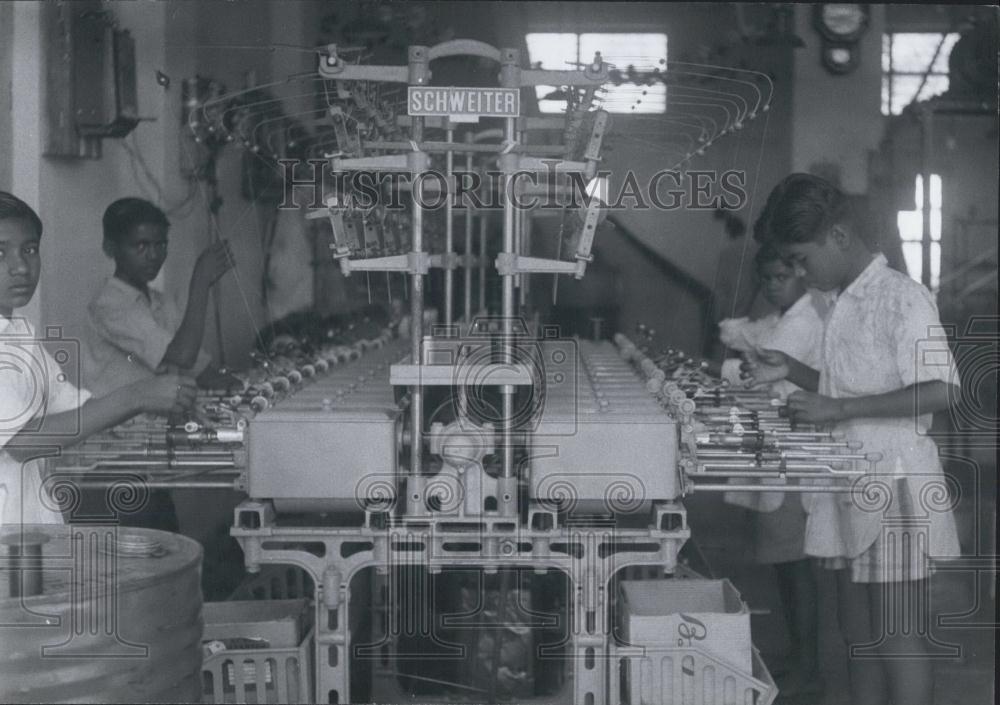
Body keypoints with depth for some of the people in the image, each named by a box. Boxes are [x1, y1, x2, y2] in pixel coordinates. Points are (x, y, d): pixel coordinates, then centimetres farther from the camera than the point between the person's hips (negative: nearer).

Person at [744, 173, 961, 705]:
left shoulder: (903, 298, -13)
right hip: (850, 490, 8)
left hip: (894, 489, -8)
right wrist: (793, 372, 8)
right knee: (858, 634, 13)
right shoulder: (843, 304, 13)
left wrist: (840, 408, -23)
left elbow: (940, 392, -21)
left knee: (897, 637, -4)